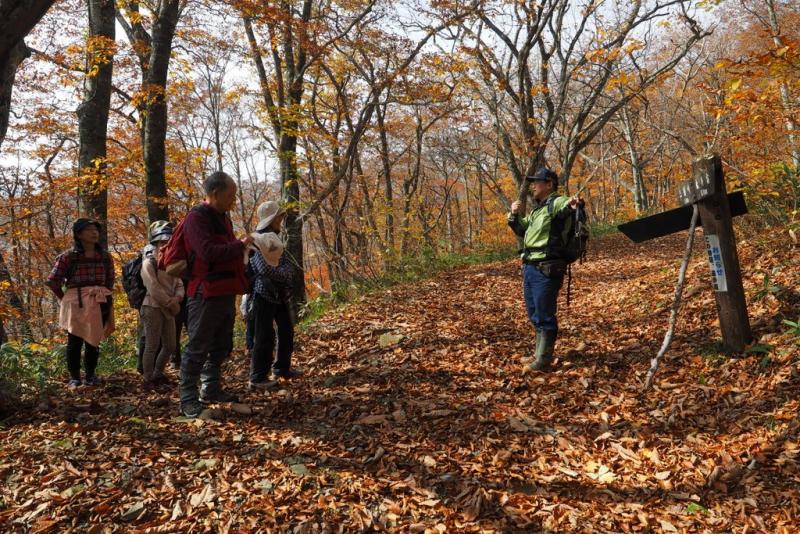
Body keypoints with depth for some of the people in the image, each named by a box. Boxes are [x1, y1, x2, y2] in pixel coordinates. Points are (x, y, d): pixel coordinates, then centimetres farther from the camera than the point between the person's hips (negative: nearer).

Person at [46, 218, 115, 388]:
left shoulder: (106, 257, 7)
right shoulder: (67, 256, -4)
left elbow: (110, 282, 15)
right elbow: (52, 281, -1)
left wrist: (103, 297, 9)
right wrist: (65, 298, 6)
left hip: (98, 304, 3)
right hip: (75, 304, -2)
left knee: (93, 340, 8)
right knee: (75, 341, 3)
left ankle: (90, 375, 19)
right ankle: (74, 377, 13)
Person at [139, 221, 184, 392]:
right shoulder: (148, 263, -8)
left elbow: (179, 284, 8)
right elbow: (154, 289, -17)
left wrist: (177, 298, -13)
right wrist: (171, 304, -15)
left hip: (168, 309, 7)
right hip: (153, 308, -7)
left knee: (170, 346, 11)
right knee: (152, 346, -4)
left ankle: (157, 374, 28)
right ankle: (147, 380, 7)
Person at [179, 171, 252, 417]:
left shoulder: (223, 217, 16)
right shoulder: (197, 218, -13)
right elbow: (208, 252, -25)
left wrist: (245, 246, 8)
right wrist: (240, 245, -16)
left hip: (226, 293, 10)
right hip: (206, 294, -10)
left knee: (221, 346, 17)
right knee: (198, 348, -3)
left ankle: (211, 390, 30)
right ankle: (188, 399, 5)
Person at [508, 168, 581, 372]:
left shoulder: (557, 203, -8)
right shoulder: (537, 209, 21)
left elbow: (566, 206, -29)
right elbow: (522, 230, 32)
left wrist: (572, 205, -52)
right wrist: (514, 215, 14)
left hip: (546, 269, -10)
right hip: (530, 268, 10)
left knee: (544, 316, -4)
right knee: (535, 315, 17)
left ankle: (543, 360, 6)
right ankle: (540, 353, 30)